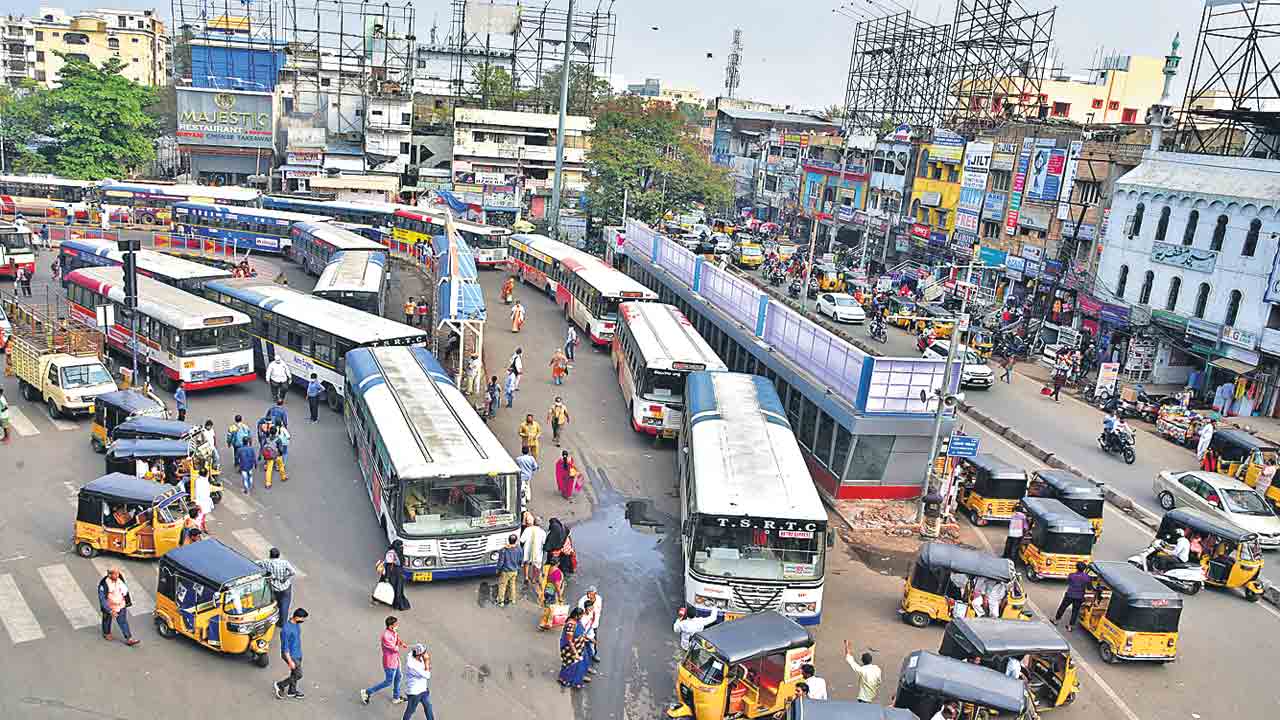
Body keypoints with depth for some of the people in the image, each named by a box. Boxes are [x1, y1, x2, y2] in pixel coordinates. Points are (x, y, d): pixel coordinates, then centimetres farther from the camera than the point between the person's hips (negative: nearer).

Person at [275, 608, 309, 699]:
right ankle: (280, 686, 20)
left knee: (295, 673, 21)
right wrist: (290, 661, -21)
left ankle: (292, 691, 40)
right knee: (298, 675, 1)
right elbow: (285, 647, -25)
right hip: (291, 655, -8)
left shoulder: (297, 623, -7)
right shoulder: (286, 629, -33)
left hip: (298, 653, 8)